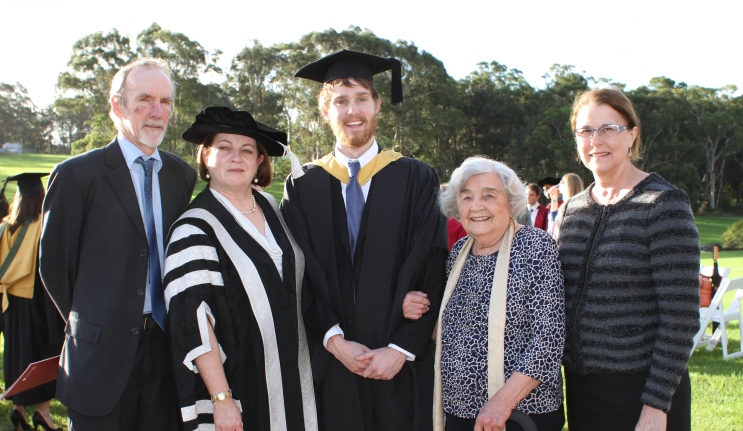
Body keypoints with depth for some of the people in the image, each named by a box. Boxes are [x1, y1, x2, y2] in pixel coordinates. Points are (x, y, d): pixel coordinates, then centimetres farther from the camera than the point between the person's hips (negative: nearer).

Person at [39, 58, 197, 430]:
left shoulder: (183, 176, 6)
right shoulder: (77, 175, -6)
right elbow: (54, 265, -1)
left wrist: (171, 322, 6)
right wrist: (88, 324, 4)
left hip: (166, 347, 4)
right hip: (103, 355, -3)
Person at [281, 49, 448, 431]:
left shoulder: (417, 180, 2)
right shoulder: (302, 187, 5)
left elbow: (431, 273, -3)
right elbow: (300, 278, 1)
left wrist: (400, 349, -11)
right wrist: (334, 340, -10)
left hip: (402, 365, 0)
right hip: (330, 363, 1)